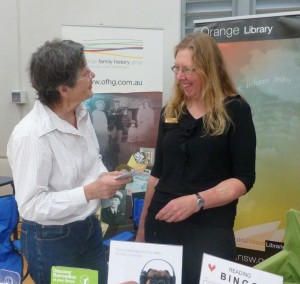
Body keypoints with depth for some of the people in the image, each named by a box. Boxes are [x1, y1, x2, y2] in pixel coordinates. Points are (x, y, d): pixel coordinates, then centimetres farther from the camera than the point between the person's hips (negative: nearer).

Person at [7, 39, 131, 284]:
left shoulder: (82, 114, -3)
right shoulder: (31, 135, -27)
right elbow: (31, 205, -25)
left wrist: (104, 176, -8)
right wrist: (89, 191, -27)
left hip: (90, 227, 7)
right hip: (50, 239, -7)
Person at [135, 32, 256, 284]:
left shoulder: (234, 110, -6)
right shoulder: (170, 111, 7)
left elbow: (244, 178, -10)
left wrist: (196, 201, -23)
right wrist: (142, 225, 13)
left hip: (210, 230, -4)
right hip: (162, 225, 4)